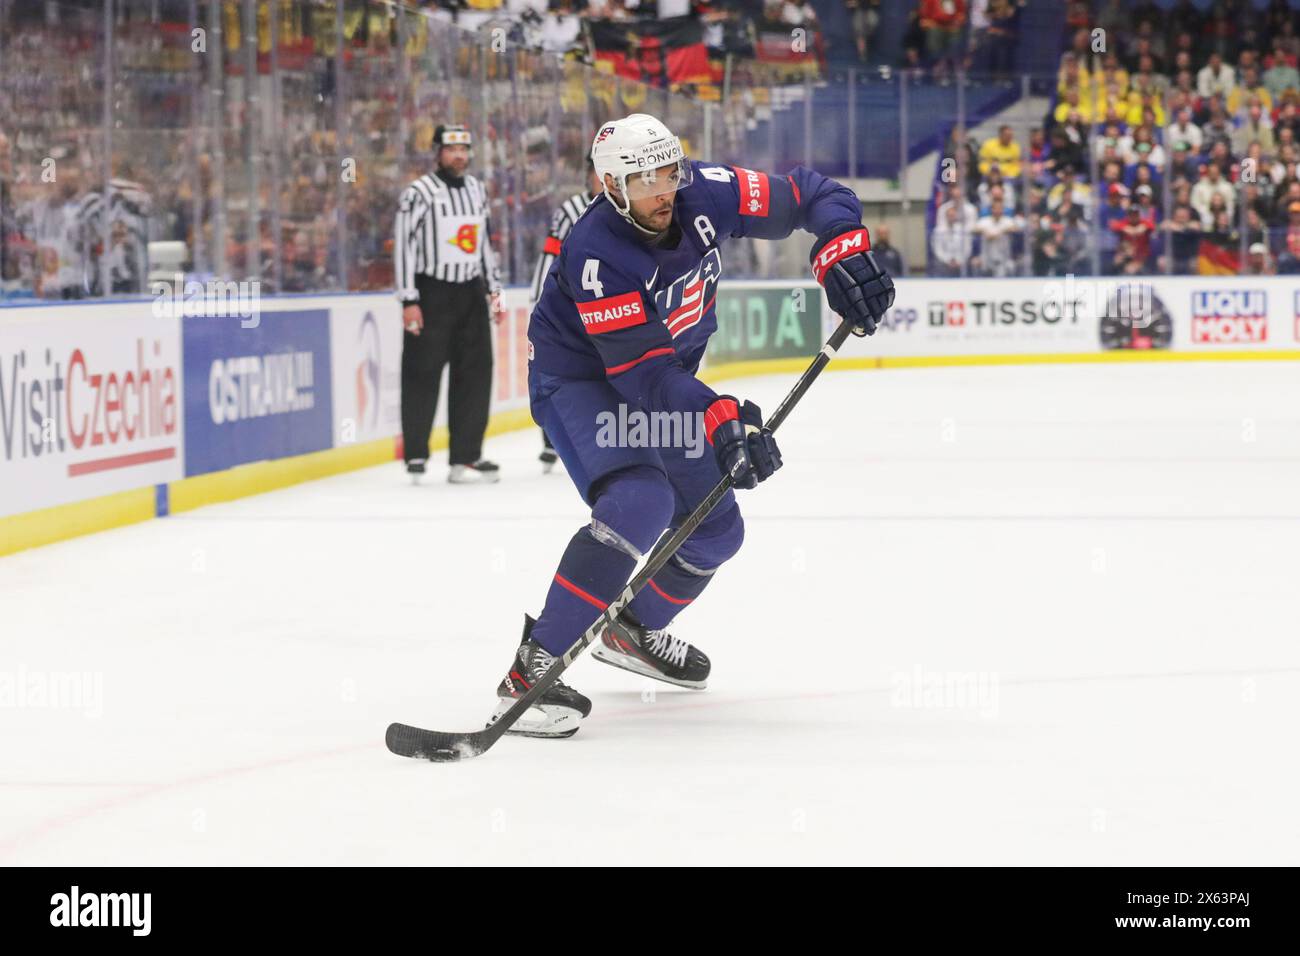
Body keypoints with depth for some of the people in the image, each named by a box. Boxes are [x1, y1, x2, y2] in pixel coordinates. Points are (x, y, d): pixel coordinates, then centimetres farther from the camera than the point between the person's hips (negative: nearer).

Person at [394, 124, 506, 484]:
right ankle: (415, 453, 6)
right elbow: (403, 247, -11)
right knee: (422, 375, -4)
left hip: (469, 294, 6)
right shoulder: (418, 193, -9)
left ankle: (466, 456, 5)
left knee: (476, 373, 2)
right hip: (431, 294, -6)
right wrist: (409, 301, -15)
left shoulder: (477, 190, 12)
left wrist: (494, 290, 16)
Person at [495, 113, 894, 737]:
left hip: (663, 378, 8)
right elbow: (641, 368, -36)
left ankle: (634, 632, 40)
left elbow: (810, 195, -6)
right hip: (578, 378, -8)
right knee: (638, 504, -32)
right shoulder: (596, 253, -33)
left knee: (715, 529, 11)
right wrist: (721, 419, -46)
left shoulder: (704, 195, -16)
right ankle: (532, 671, -34)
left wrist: (842, 254, -24)